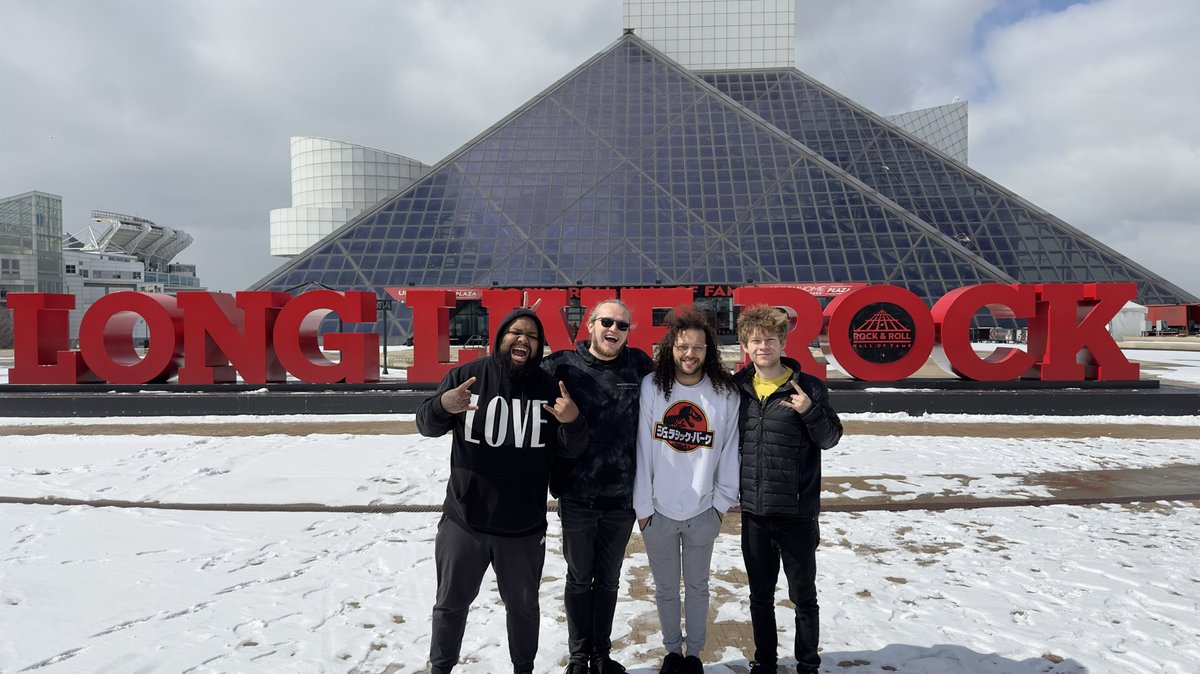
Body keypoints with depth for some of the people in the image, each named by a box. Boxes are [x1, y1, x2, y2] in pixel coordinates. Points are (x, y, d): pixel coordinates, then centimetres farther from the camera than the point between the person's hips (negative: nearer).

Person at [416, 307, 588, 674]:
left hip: (524, 527, 1)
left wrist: (573, 422, -27)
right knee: (451, 603, 17)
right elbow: (426, 425, -4)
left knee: (523, 605, 20)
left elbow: (571, 450, -3)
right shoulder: (466, 376, -7)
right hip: (464, 521, -1)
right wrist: (443, 405, -28)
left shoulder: (549, 387, -4)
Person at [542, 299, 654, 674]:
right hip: (577, 496, -2)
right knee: (579, 580, 13)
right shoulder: (562, 365, -7)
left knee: (608, 581, 17)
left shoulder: (639, 366, -1)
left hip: (623, 498, 2)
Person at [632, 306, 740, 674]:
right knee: (666, 588, 16)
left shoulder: (725, 392, -7)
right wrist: (642, 505, -6)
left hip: (703, 512, 0)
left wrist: (723, 500, 1)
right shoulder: (651, 386, -8)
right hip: (658, 511, 0)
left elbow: (730, 449, -1)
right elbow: (642, 448, -6)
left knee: (698, 585, 18)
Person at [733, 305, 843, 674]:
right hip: (753, 512, 3)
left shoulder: (808, 387, -8)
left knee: (803, 596, 11)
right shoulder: (738, 387, 3)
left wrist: (810, 412, -19)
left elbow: (830, 439, -2)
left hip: (797, 512, -3)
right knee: (760, 595, 16)